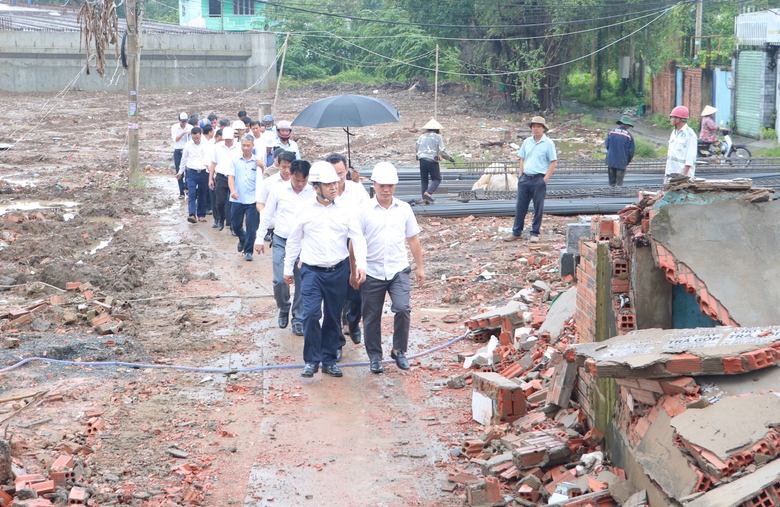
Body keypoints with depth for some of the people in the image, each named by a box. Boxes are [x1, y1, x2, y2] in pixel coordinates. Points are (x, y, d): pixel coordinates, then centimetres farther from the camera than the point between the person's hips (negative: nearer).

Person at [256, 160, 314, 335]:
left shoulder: (313, 193, -4)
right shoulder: (278, 190, -2)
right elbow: (267, 215, 6)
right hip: (281, 241, 0)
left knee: (302, 284, 3)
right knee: (280, 280, -8)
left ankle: (298, 320, 16)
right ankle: (283, 308, 21)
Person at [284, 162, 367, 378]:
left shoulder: (345, 211, 2)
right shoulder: (305, 212, 1)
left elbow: (358, 239, 0)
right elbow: (293, 242, 10)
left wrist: (361, 265, -14)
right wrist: (288, 269, 12)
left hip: (338, 271, 2)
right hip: (312, 271, -1)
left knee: (333, 317, 8)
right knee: (311, 313, -14)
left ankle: (329, 360, 20)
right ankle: (311, 360, -1)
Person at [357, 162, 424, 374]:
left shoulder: (404, 209, 5)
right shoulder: (364, 211, -3)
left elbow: (413, 239, 13)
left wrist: (419, 267, 13)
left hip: (398, 270, 1)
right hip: (372, 273, -1)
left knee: (402, 309, -16)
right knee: (372, 317, 6)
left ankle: (399, 350, 4)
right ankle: (375, 357, 22)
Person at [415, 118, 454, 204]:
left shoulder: (422, 137, 12)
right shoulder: (438, 137, 0)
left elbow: (416, 148, 14)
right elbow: (441, 151, -6)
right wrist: (450, 158, 6)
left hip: (422, 160, 4)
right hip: (432, 160, -4)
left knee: (424, 180, 12)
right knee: (437, 179, 6)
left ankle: (424, 198, 8)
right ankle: (428, 192, -15)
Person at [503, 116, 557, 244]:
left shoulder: (548, 143, -5)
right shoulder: (527, 142, 10)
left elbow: (553, 162, -6)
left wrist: (545, 179, -11)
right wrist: (520, 174, 6)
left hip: (539, 179, -5)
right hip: (525, 178, 5)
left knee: (538, 208, 3)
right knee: (520, 206, 8)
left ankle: (535, 233, 13)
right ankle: (516, 232, 16)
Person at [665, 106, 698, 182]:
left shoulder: (689, 134, -11)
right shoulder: (674, 132, 16)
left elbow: (690, 158, -15)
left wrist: (684, 175, -20)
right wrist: (666, 173, 16)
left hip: (683, 174, -8)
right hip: (670, 174, 8)